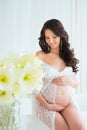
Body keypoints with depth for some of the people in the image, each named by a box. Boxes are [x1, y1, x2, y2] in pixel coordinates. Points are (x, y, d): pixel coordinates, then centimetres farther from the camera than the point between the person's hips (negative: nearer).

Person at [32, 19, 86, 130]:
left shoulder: (69, 55, 11)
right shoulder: (40, 56, -1)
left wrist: (68, 81, -6)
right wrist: (47, 105, -11)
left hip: (69, 103, 3)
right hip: (47, 105, -3)